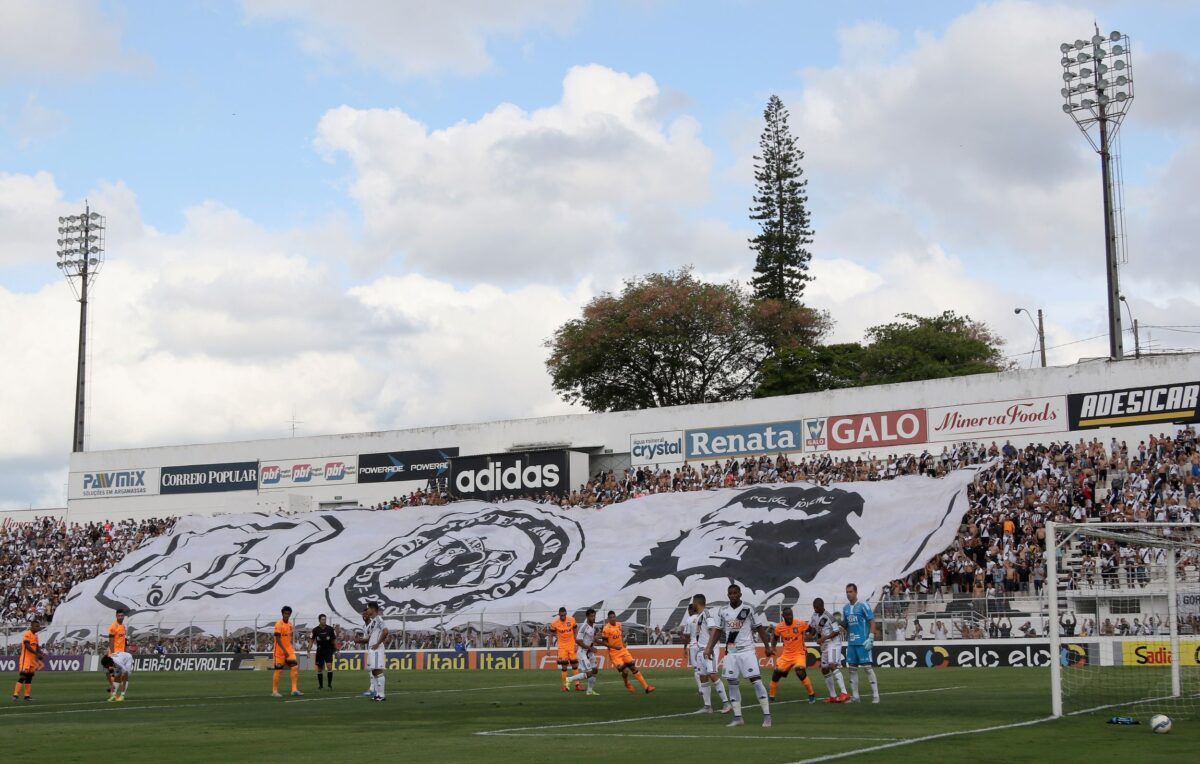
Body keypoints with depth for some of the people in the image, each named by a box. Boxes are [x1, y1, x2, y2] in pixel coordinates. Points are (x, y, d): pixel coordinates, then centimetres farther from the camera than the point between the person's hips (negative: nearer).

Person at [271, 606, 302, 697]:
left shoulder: (290, 624, 11)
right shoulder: (278, 624, -13)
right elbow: (278, 639, -19)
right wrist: (284, 650, -23)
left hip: (289, 650, 7)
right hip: (280, 651, -7)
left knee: (295, 667, -6)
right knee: (278, 670, -1)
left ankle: (294, 689, -6)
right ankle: (274, 691, 9)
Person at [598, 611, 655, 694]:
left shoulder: (619, 625, 5)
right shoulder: (606, 629, -16)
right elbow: (604, 642, -12)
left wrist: (623, 642, 6)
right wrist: (614, 646, -21)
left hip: (623, 650, 6)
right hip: (614, 654, -6)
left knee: (634, 668, 4)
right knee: (625, 671, -15)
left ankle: (646, 687, 6)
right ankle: (627, 685, 18)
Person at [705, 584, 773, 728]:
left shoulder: (748, 609, -2)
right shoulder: (723, 611, 6)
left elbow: (760, 628, 3)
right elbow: (717, 630, 10)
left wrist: (767, 647, 2)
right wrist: (709, 648, 1)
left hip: (747, 651, -4)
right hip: (730, 652, 4)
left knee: (756, 681, -10)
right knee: (732, 684, 3)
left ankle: (767, 716, -8)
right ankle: (737, 718, 10)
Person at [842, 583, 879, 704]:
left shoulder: (863, 606, -8)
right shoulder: (845, 608, 12)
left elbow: (872, 622, -9)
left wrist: (870, 638, -17)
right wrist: (839, 623, -2)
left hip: (863, 642, -7)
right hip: (851, 643, 7)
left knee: (868, 667, -6)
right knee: (852, 668, 8)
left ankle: (875, 695, -2)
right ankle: (854, 696, 14)